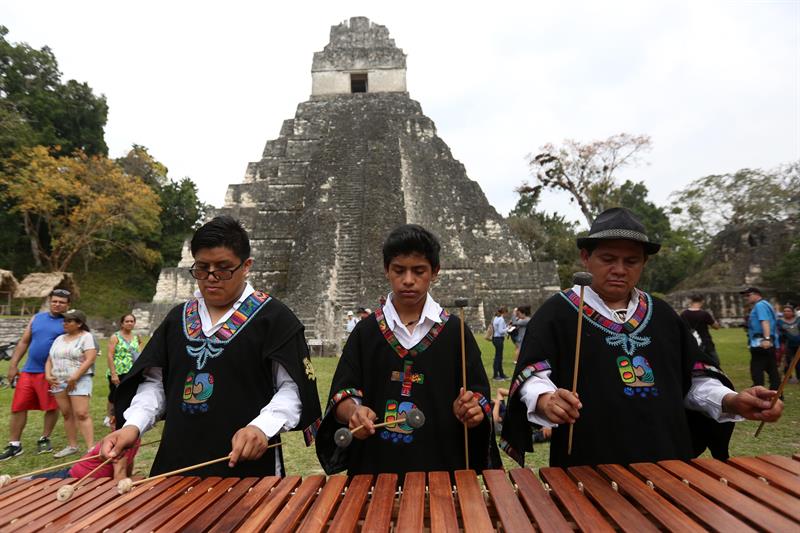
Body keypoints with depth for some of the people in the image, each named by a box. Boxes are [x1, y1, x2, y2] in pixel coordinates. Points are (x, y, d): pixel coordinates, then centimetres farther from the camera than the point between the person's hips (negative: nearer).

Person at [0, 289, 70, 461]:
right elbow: (23, 342, 13)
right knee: (18, 407, 4)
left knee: (52, 407, 5)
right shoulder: (37, 318, 11)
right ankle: (14, 445, 16)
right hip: (28, 371, 4)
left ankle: (44, 439, 24)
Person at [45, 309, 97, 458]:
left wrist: (74, 378, -17)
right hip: (59, 382, 7)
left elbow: (89, 360, -13)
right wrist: (48, 375, 1)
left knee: (81, 414, -13)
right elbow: (50, 360, 19)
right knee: (67, 414, 9)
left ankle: (91, 448, -15)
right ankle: (72, 446, 18)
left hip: (79, 381, -7)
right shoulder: (59, 339, 16)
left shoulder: (86, 337, -4)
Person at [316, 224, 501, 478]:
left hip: (442, 466, 0)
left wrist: (470, 410, -23)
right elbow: (341, 394, -1)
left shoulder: (454, 331, -1)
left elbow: (479, 398, -1)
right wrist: (354, 412, -22)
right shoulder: (366, 331, 1)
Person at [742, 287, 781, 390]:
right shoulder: (764, 304, 22)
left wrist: (766, 339, -33)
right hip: (770, 344, 10)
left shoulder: (760, 305, -9)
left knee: (756, 370, -7)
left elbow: (765, 322, -23)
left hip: (760, 343, -10)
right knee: (772, 370, 12)